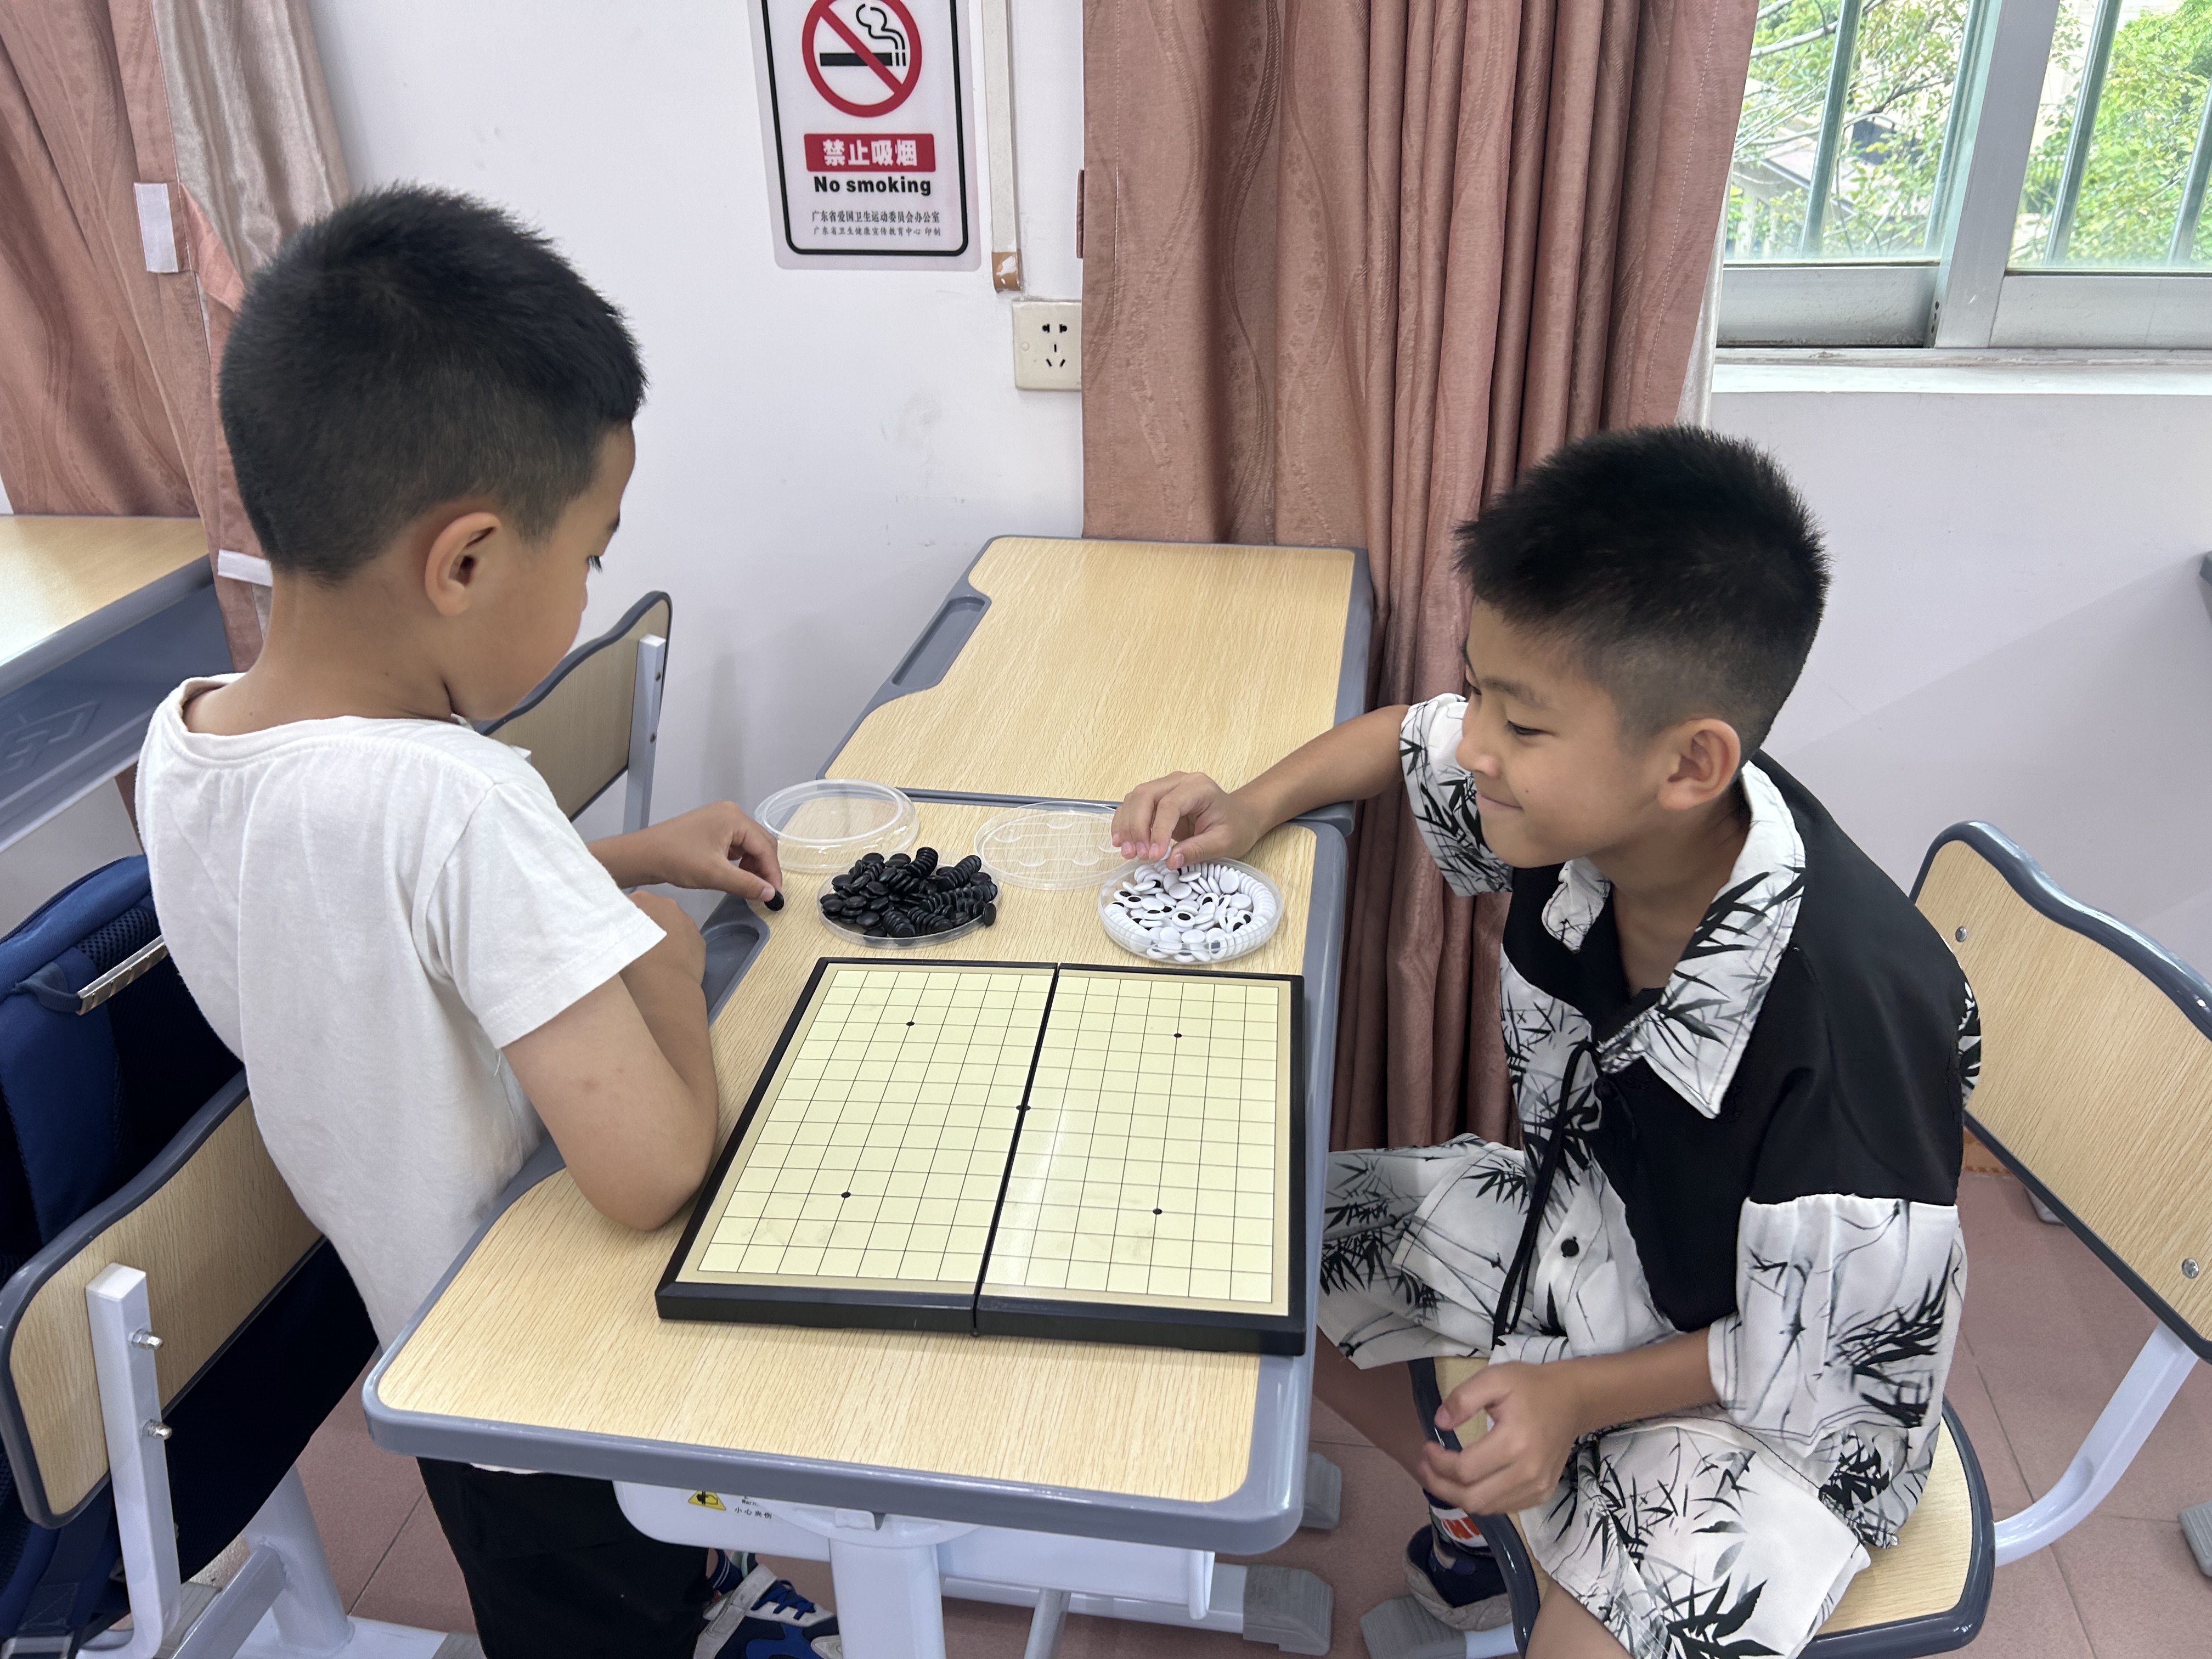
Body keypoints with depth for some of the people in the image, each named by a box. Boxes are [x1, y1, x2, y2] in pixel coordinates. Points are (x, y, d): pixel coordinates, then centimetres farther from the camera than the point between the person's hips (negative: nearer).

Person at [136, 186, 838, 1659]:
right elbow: (652, 1170, -37)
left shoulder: (183, 738, -10)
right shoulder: (455, 795, -36)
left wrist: (619, 861, 4)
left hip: (400, 1301, 7)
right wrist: (667, 960, -20)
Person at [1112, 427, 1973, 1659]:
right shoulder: (1575, 795, -22)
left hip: (1762, 1393, -6)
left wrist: (1580, 1395, -19)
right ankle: (1470, 1498, 24)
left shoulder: (1848, 1020, -37)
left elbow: (1836, 1367, -21)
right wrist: (1256, 806, -14)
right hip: (1578, 1216, 6)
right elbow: (1409, 737, 2)